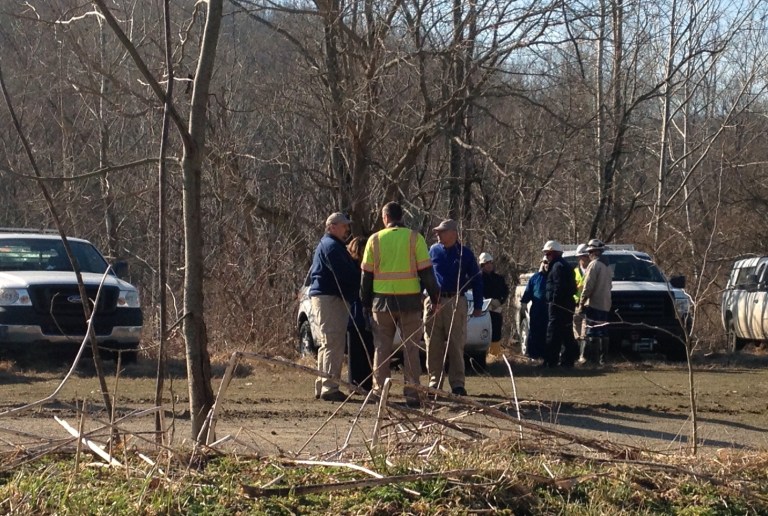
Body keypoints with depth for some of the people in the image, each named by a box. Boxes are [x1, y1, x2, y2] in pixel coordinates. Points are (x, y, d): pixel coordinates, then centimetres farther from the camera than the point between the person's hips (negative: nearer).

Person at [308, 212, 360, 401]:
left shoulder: (327, 244, 23)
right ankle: (329, 388, -15)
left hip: (322, 296, 11)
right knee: (333, 344, -12)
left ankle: (321, 387, 21)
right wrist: (361, 280, -6)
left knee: (327, 344, 16)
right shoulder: (331, 246, -11)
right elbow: (344, 273, -19)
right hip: (330, 298, -11)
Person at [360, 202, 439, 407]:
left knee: (382, 348, 8)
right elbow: (426, 271, -4)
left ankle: (379, 391, 6)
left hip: (382, 301, 1)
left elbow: (366, 275, 7)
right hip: (409, 301, -1)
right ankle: (412, 392, 0)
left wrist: (366, 302, 16)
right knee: (410, 348, 4)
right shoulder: (414, 238, -1)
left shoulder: (375, 240, 3)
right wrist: (435, 296, 5)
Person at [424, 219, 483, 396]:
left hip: (456, 303, -2)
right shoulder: (433, 250, 10)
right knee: (433, 346, 2)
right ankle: (434, 382, 9)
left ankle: (457, 384, 0)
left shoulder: (465, 253, 4)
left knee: (456, 346, -3)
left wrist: (478, 306, 4)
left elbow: (476, 280, 7)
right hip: (434, 302, 2)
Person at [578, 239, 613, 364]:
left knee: (592, 332, -8)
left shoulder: (594, 265, -12)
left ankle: (594, 357, -12)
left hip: (594, 303, -9)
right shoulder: (607, 266, 17)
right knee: (603, 332, 12)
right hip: (605, 305, 9)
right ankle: (603, 357, 14)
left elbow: (588, 286, -16)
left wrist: (582, 302, -11)